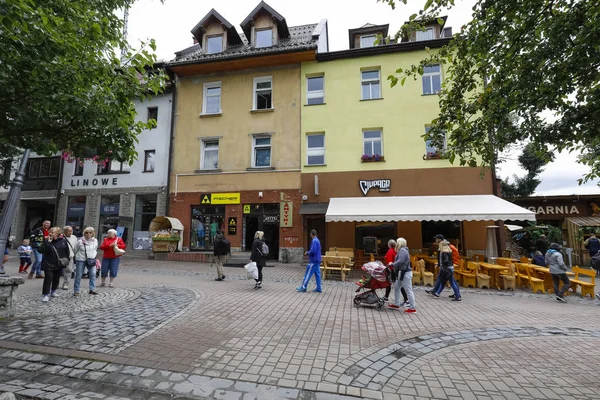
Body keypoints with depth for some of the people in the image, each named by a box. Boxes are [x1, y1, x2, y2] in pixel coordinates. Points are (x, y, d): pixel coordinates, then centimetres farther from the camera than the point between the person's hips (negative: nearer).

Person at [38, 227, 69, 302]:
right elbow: (40, 250, -19)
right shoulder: (46, 241, -6)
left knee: (56, 279, 15)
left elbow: (67, 251, 8)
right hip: (48, 264, -2)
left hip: (59, 264, 3)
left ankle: (53, 291, 34)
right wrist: (47, 242, -26)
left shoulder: (63, 241, -2)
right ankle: (45, 294, 2)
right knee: (48, 279, -7)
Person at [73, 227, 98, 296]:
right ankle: (76, 291, 17)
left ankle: (92, 290, 1)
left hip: (91, 260, 2)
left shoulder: (95, 241, 2)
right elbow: (75, 250, 6)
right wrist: (77, 257, 12)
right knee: (78, 276, 5)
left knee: (93, 274, -6)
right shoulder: (80, 241, -7)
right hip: (81, 260, -2)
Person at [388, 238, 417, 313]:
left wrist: (392, 264, -17)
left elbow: (400, 261, -26)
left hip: (405, 273, -11)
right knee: (396, 287, 17)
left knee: (408, 290, -3)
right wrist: (393, 264, 6)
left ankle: (412, 308, 4)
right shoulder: (401, 250, 16)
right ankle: (396, 304, 26)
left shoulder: (403, 250, -17)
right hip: (401, 273, 11)